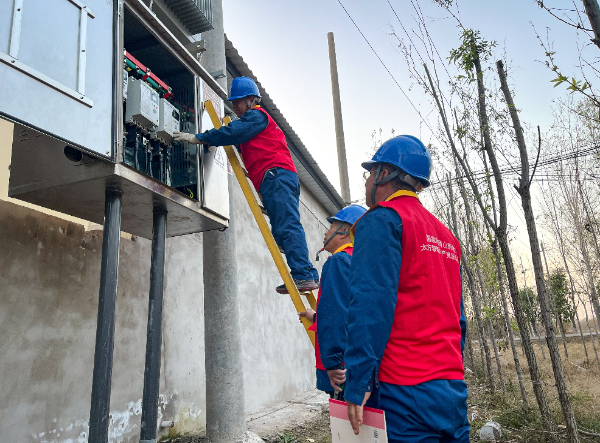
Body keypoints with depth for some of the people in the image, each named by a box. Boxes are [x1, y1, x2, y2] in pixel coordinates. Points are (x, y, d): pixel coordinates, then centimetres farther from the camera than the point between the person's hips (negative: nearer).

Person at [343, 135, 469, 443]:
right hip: (453, 389, 8)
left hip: (405, 392, -8)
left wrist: (358, 382, -15)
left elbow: (370, 304, -17)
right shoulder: (446, 235, 18)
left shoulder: (381, 220, -7)